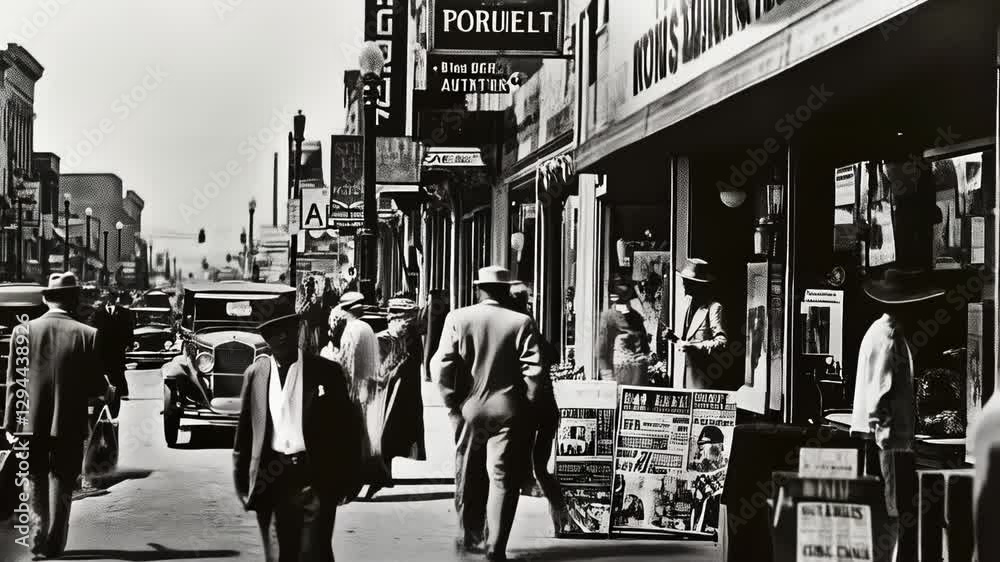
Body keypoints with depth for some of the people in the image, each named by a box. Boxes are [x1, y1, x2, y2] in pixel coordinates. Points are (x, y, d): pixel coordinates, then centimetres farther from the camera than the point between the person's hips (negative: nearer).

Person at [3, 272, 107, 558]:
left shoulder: (23, 331, -4)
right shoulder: (87, 335, -9)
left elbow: (13, 383, -3)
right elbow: (97, 386, -7)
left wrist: (10, 424, 3)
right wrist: (107, 387, 16)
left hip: (31, 423, 1)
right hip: (70, 424, -1)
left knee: (35, 484, 16)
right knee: (61, 484, 11)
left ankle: (37, 542, 14)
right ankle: (54, 545, 13)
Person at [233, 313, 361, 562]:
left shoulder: (326, 372, 1)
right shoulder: (255, 374, 8)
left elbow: (346, 428, 3)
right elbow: (244, 430, 12)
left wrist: (345, 479, -1)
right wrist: (242, 481, 9)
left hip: (315, 477, -2)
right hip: (272, 478, 2)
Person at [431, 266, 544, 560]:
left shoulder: (457, 318, -4)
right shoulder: (522, 323, -7)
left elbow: (441, 365, -8)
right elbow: (534, 370, -10)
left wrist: (452, 402, 1)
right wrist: (527, 403, 2)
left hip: (468, 409, 2)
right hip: (509, 411, -2)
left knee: (469, 477, 16)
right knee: (503, 478, 3)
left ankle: (470, 537, 28)